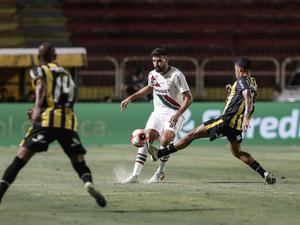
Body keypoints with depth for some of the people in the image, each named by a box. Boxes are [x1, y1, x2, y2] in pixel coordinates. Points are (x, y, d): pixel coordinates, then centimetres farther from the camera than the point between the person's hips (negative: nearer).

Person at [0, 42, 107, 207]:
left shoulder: (39, 71, 13)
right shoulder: (66, 73, 29)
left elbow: (41, 86, -9)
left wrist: (37, 108, -25)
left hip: (47, 121, -3)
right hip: (68, 122, 3)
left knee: (22, 156, -2)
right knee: (79, 162, 9)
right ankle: (89, 184, -22)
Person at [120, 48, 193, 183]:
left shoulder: (176, 75, -14)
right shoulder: (152, 74, 6)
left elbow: (188, 97, -14)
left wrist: (177, 114, -26)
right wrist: (130, 98, 25)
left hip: (174, 114, -6)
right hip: (158, 112, 6)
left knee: (165, 140, -26)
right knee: (146, 139, -12)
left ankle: (160, 173, -5)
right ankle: (135, 175, -13)